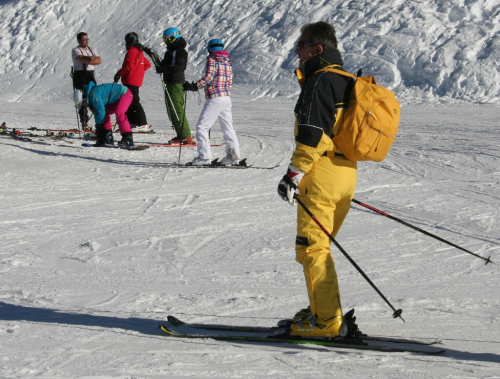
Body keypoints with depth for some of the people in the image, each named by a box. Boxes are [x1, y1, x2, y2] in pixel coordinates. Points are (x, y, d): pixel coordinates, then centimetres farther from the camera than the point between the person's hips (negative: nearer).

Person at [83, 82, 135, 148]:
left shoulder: (93, 94, -23)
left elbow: (101, 111, -20)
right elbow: (96, 112, 14)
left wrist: (98, 125, -7)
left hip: (125, 94, -11)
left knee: (119, 113, -29)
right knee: (105, 113, 7)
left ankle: (128, 140, -31)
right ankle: (108, 139, 9)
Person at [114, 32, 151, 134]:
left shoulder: (132, 51, -11)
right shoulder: (140, 52, 19)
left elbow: (128, 65, -20)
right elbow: (147, 64, 26)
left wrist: (119, 74, -13)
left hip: (130, 81, -10)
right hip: (137, 81, 10)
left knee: (133, 102, -12)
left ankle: (142, 124, -17)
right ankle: (132, 122, 17)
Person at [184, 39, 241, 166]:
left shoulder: (212, 59, -5)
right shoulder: (227, 61, 15)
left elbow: (208, 77, -17)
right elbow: (230, 82, 15)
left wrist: (193, 86, -15)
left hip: (215, 98, -7)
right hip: (227, 97, 8)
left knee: (202, 126, -4)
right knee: (227, 127, 14)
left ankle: (204, 156, -10)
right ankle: (233, 154, 11)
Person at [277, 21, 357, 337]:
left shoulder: (320, 80, -11)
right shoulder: (347, 81, 19)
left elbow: (313, 133, -20)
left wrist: (295, 173, -20)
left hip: (322, 177, -10)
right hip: (347, 176, 10)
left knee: (312, 248, -5)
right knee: (318, 246, 18)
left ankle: (328, 321, -5)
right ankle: (323, 310, 24)